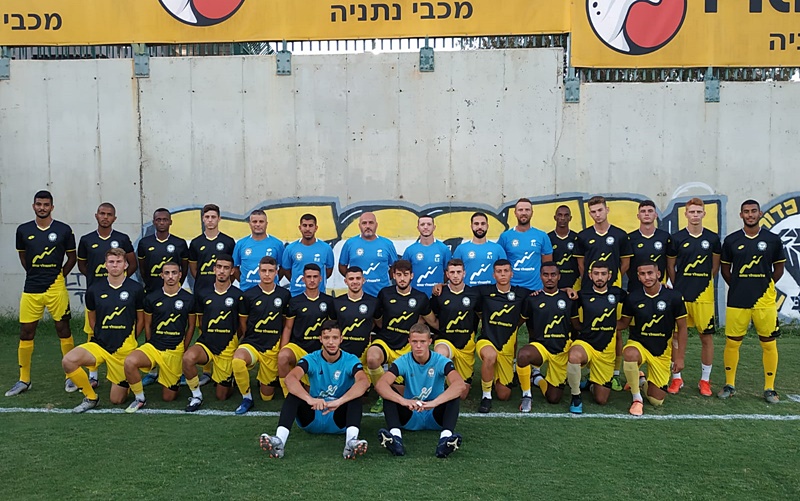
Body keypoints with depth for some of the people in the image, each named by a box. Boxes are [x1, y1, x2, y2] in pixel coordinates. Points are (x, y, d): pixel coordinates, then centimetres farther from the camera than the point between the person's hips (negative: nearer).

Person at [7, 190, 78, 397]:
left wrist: (59, 276, 5)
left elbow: (72, 257, 8)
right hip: (31, 289, 3)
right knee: (26, 332, 6)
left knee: (63, 329, 2)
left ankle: (71, 376, 13)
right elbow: (22, 256, 19)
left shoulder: (64, 230, -3)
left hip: (56, 288, -3)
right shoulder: (23, 230, 5)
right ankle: (24, 380, 18)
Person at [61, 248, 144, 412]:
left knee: (117, 400, 0)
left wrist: (130, 340, 4)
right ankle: (90, 397, -4)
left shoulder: (136, 289, -4)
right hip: (99, 344, 2)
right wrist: (103, 337, 7)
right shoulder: (94, 290, 1)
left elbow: (141, 320, 6)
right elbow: (92, 319, 14)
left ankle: (126, 381, 38)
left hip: (124, 349, -2)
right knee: (68, 361, -28)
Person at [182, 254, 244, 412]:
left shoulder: (238, 296, -7)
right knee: (188, 358, -35)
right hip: (205, 343, 2)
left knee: (222, 396, 4)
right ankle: (196, 396, -11)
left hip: (227, 347, -1)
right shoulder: (202, 294, 2)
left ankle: (229, 378, 40)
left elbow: (242, 326, 4)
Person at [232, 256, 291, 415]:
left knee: (267, 396, 5)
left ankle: (264, 381, 42)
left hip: (273, 348, 1)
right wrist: (253, 338, 8)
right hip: (251, 343, -1)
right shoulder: (249, 294, -4)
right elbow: (243, 323, 6)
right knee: (238, 359, -38)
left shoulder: (285, 295, 0)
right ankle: (247, 398, -14)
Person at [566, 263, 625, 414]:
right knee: (574, 356, -41)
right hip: (585, 343, -2)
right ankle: (576, 396, -17)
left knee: (601, 400, 2)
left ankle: (591, 382, 37)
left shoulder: (617, 294, 3)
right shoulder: (582, 295, -2)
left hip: (607, 350, 2)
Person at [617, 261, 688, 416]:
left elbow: (682, 328, -3)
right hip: (638, 343, -1)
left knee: (657, 401, 0)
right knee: (630, 354, -40)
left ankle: (643, 382, 35)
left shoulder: (674, 297, -11)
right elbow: (623, 323, 4)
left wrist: (680, 357, -5)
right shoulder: (633, 297, -9)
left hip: (662, 351, 1)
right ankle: (637, 399, -18)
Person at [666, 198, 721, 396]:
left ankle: (705, 379, 17)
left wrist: (703, 283, 12)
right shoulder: (676, 238, 1)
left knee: (707, 336, 4)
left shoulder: (712, 238, 4)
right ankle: (676, 378, 17)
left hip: (704, 295, 1)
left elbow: (715, 266, 15)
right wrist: (678, 287, 7)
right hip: (680, 294, 0)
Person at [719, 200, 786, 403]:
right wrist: (738, 287, 7)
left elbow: (779, 268, 12)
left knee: (769, 343, 3)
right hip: (737, 301, 0)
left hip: (765, 300, 0)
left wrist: (765, 287, 7)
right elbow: (725, 269, 12)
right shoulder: (731, 240, 4)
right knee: (732, 342, 4)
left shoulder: (773, 239, 3)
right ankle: (729, 385, 17)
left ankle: (769, 388, 15)